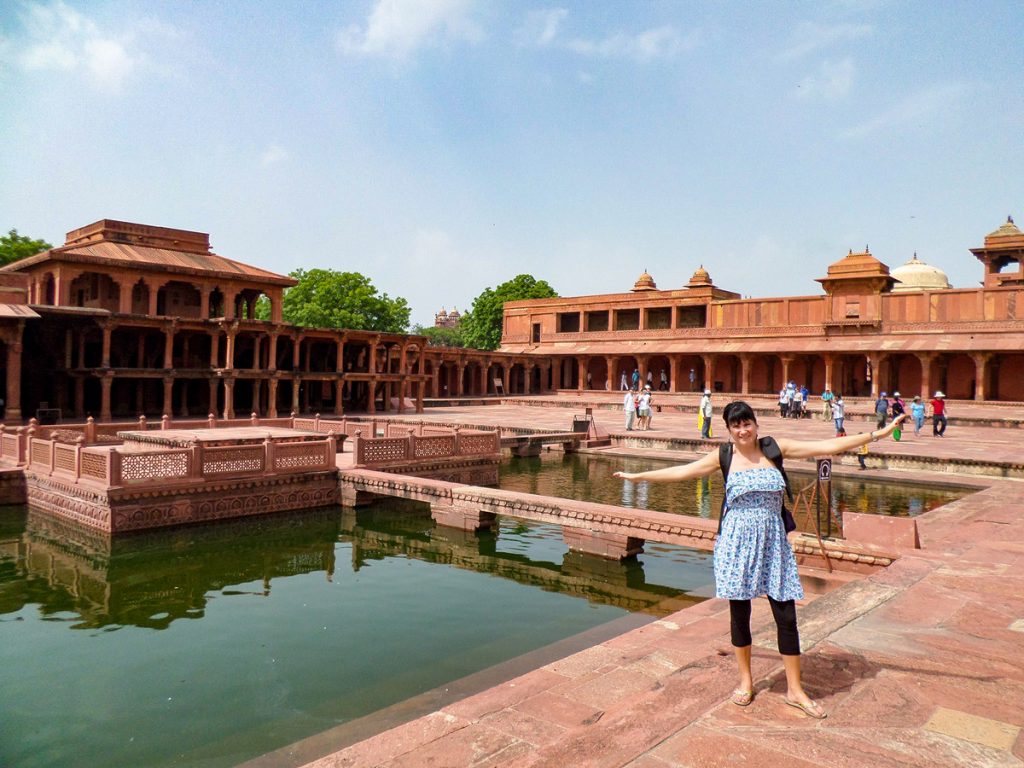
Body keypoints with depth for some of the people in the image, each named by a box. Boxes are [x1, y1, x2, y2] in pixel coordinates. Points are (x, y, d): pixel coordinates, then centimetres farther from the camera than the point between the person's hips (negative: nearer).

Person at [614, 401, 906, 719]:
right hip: (738, 543, 0)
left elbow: (826, 446, -1)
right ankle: (745, 680, 30)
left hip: (773, 542, 1)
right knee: (739, 613, 9)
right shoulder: (723, 456, -1)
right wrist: (638, 476, 7)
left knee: (786, 615, 2)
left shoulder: (776, 448, 0)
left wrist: (877, 434, -3)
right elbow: (681, 472, 5)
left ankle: (794, 689, 19)